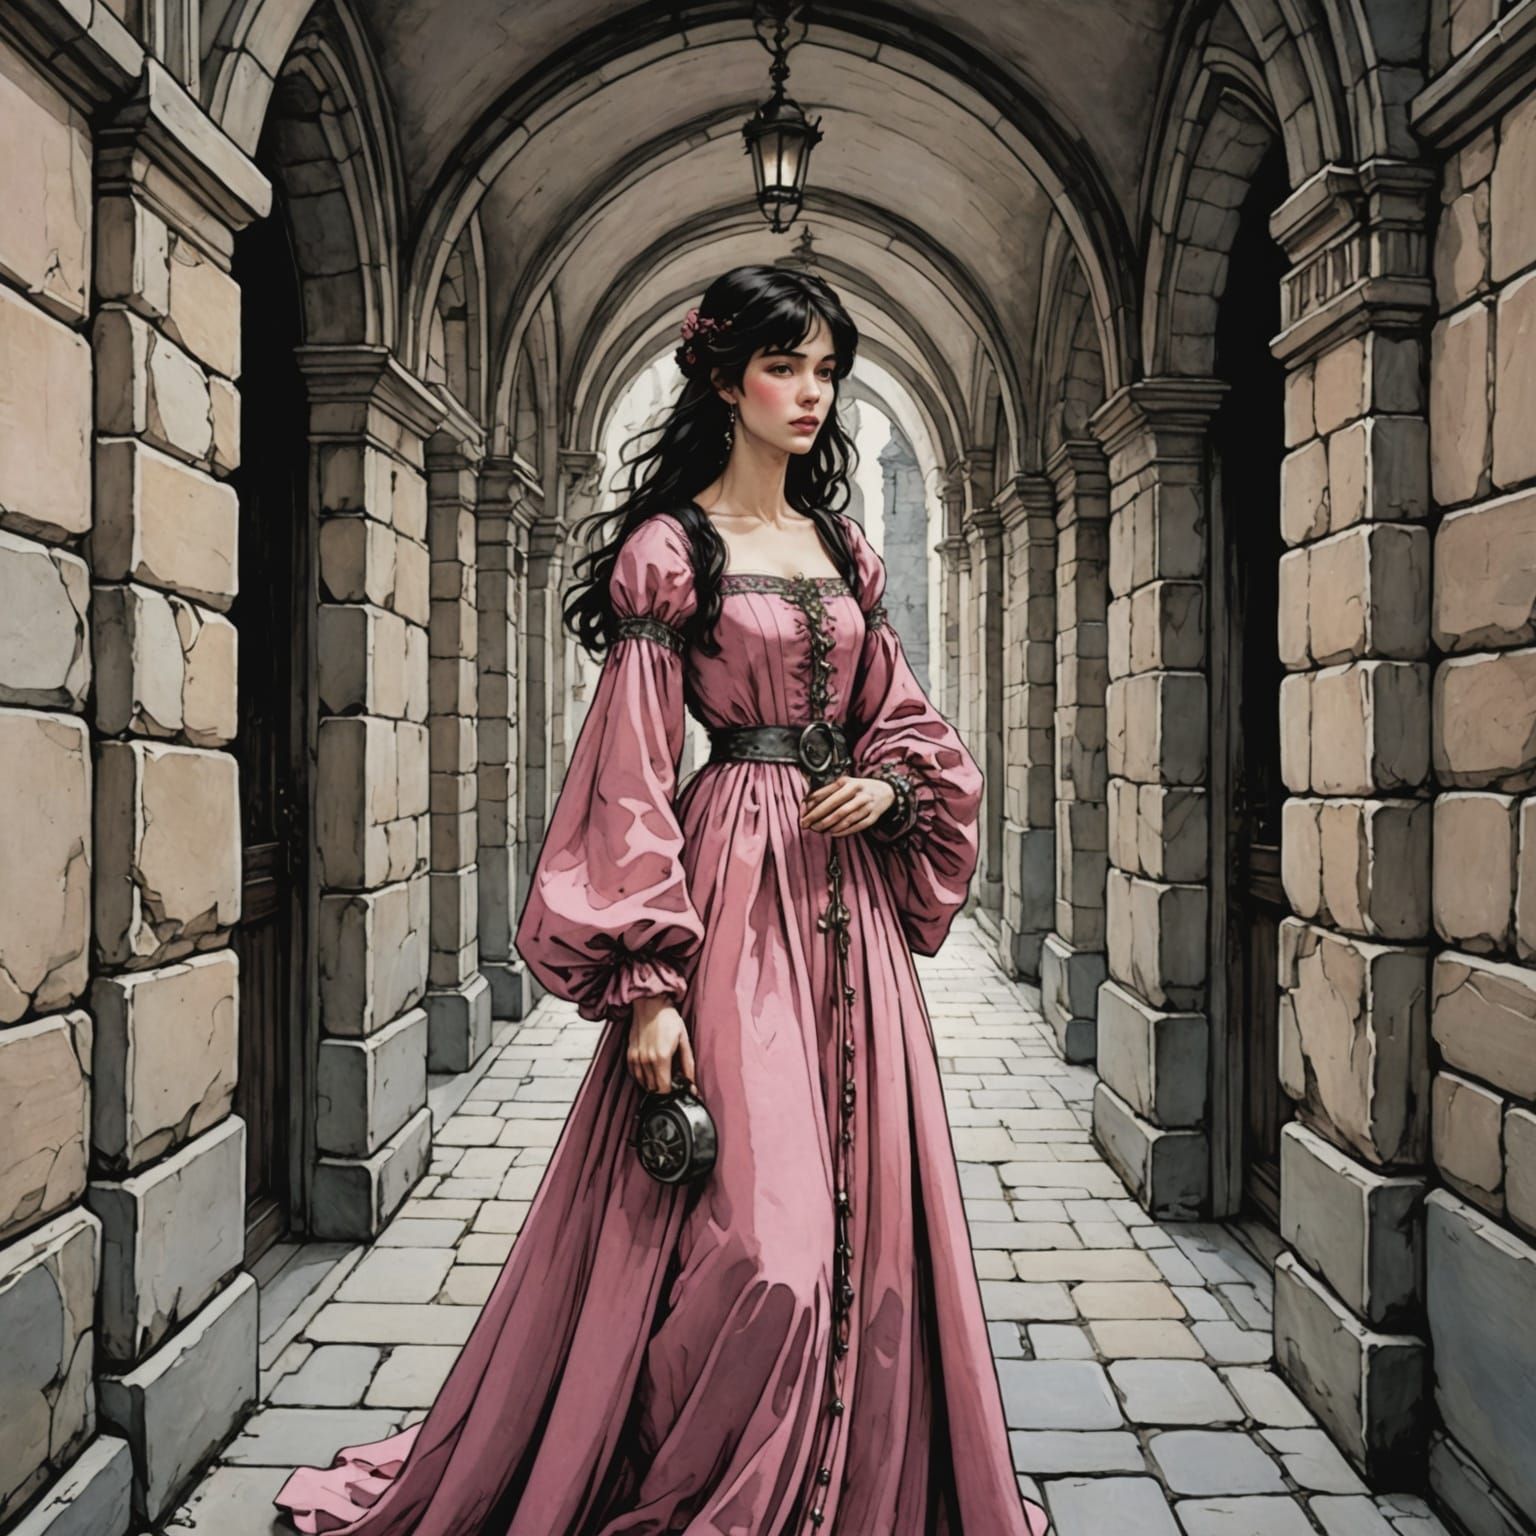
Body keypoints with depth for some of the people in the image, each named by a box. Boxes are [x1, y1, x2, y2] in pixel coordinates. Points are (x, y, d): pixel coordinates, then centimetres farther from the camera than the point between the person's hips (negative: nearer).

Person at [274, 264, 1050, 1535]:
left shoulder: (846, 551, 14)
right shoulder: (668, 550, -5)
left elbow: (903, 718, 21)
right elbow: (634, 775, -11)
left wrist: (885, 783, -4)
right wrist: (650, 980, -17)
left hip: (845, 898, 7)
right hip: (731, 881, -6)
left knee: (865, 1208, 11)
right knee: (750, 1223, -8)